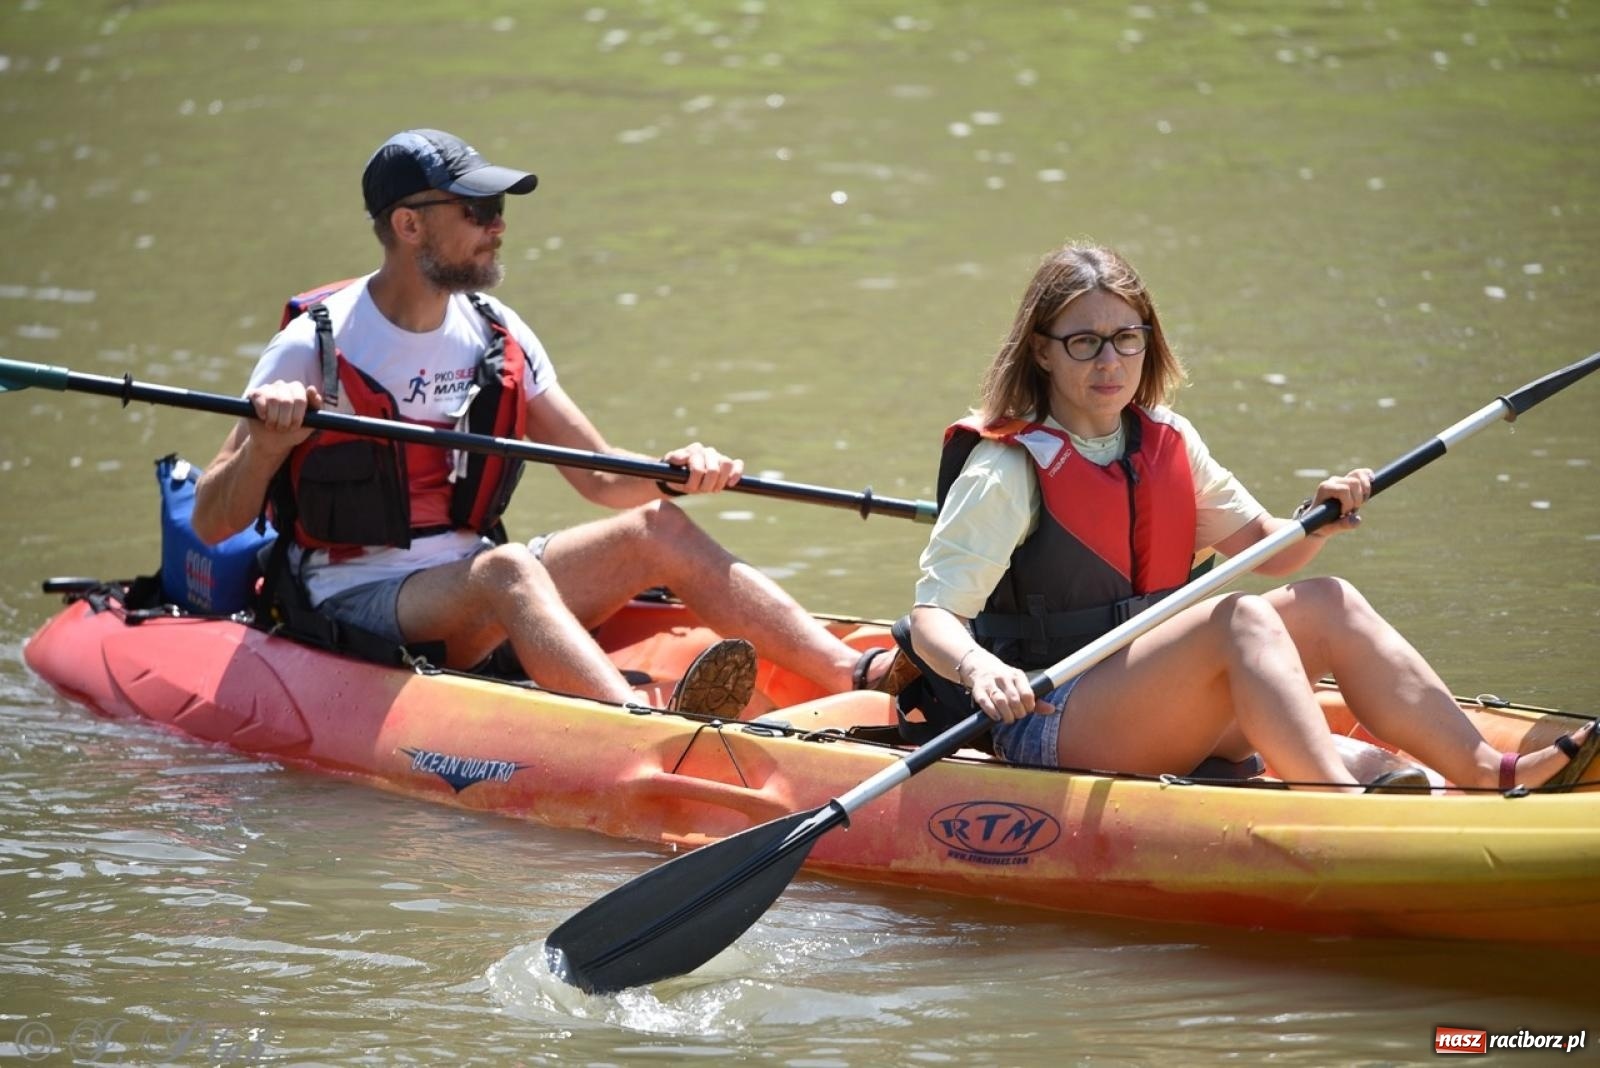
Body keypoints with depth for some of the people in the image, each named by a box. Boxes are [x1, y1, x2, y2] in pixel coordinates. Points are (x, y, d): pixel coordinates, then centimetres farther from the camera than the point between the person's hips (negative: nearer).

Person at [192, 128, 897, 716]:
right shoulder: (314, 347, -9)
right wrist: (267, 445, -29)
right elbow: (212, 524, -10)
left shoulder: (497, 337, 8)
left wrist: (673, 473, -9)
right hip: (355, 604, -7)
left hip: (473, 587, 7)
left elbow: (602, 478, 12)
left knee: (657, 527, -9)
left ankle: (861, 675, -20)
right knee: (506, 571, -35)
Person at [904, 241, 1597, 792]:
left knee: (1326, 605, -10)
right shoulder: (1007, 469, -9)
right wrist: (981, 669, -38)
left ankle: (1491, 772, -21)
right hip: (1048, 724, -7)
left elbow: (1264, 549, 19)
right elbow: (931, 617, -16)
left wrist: (1318, 522, -3)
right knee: (1240, 619, -29)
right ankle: (1344, 807, -48)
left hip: (1160, 714, 7)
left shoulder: (1168, 443, 13)